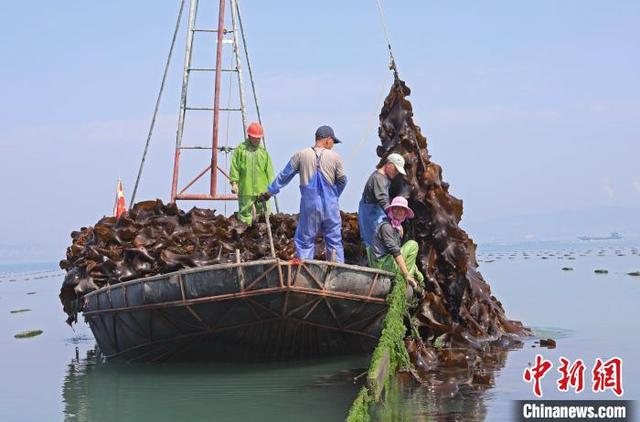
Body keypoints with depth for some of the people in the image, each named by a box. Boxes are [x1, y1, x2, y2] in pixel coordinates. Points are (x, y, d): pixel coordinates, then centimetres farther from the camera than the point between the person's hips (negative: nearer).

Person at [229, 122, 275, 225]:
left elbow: (269, 170, 12)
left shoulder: (263, 150, 12)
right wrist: (234, 182, -5)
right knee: (245, 213, 0)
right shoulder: (241, 149, 3)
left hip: (262, 189, 3)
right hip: (245, 189, -3)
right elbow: (234, 167, 2)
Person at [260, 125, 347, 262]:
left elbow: (284, 175, 7)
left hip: (309, 206, 0)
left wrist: (270, 191, 19)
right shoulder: (335, 157, -3)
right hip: (330, 207, 0)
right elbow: (342, 180, 4)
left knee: (304, 240, 9)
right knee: (334, 241, 8)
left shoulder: (301, 155, 0)